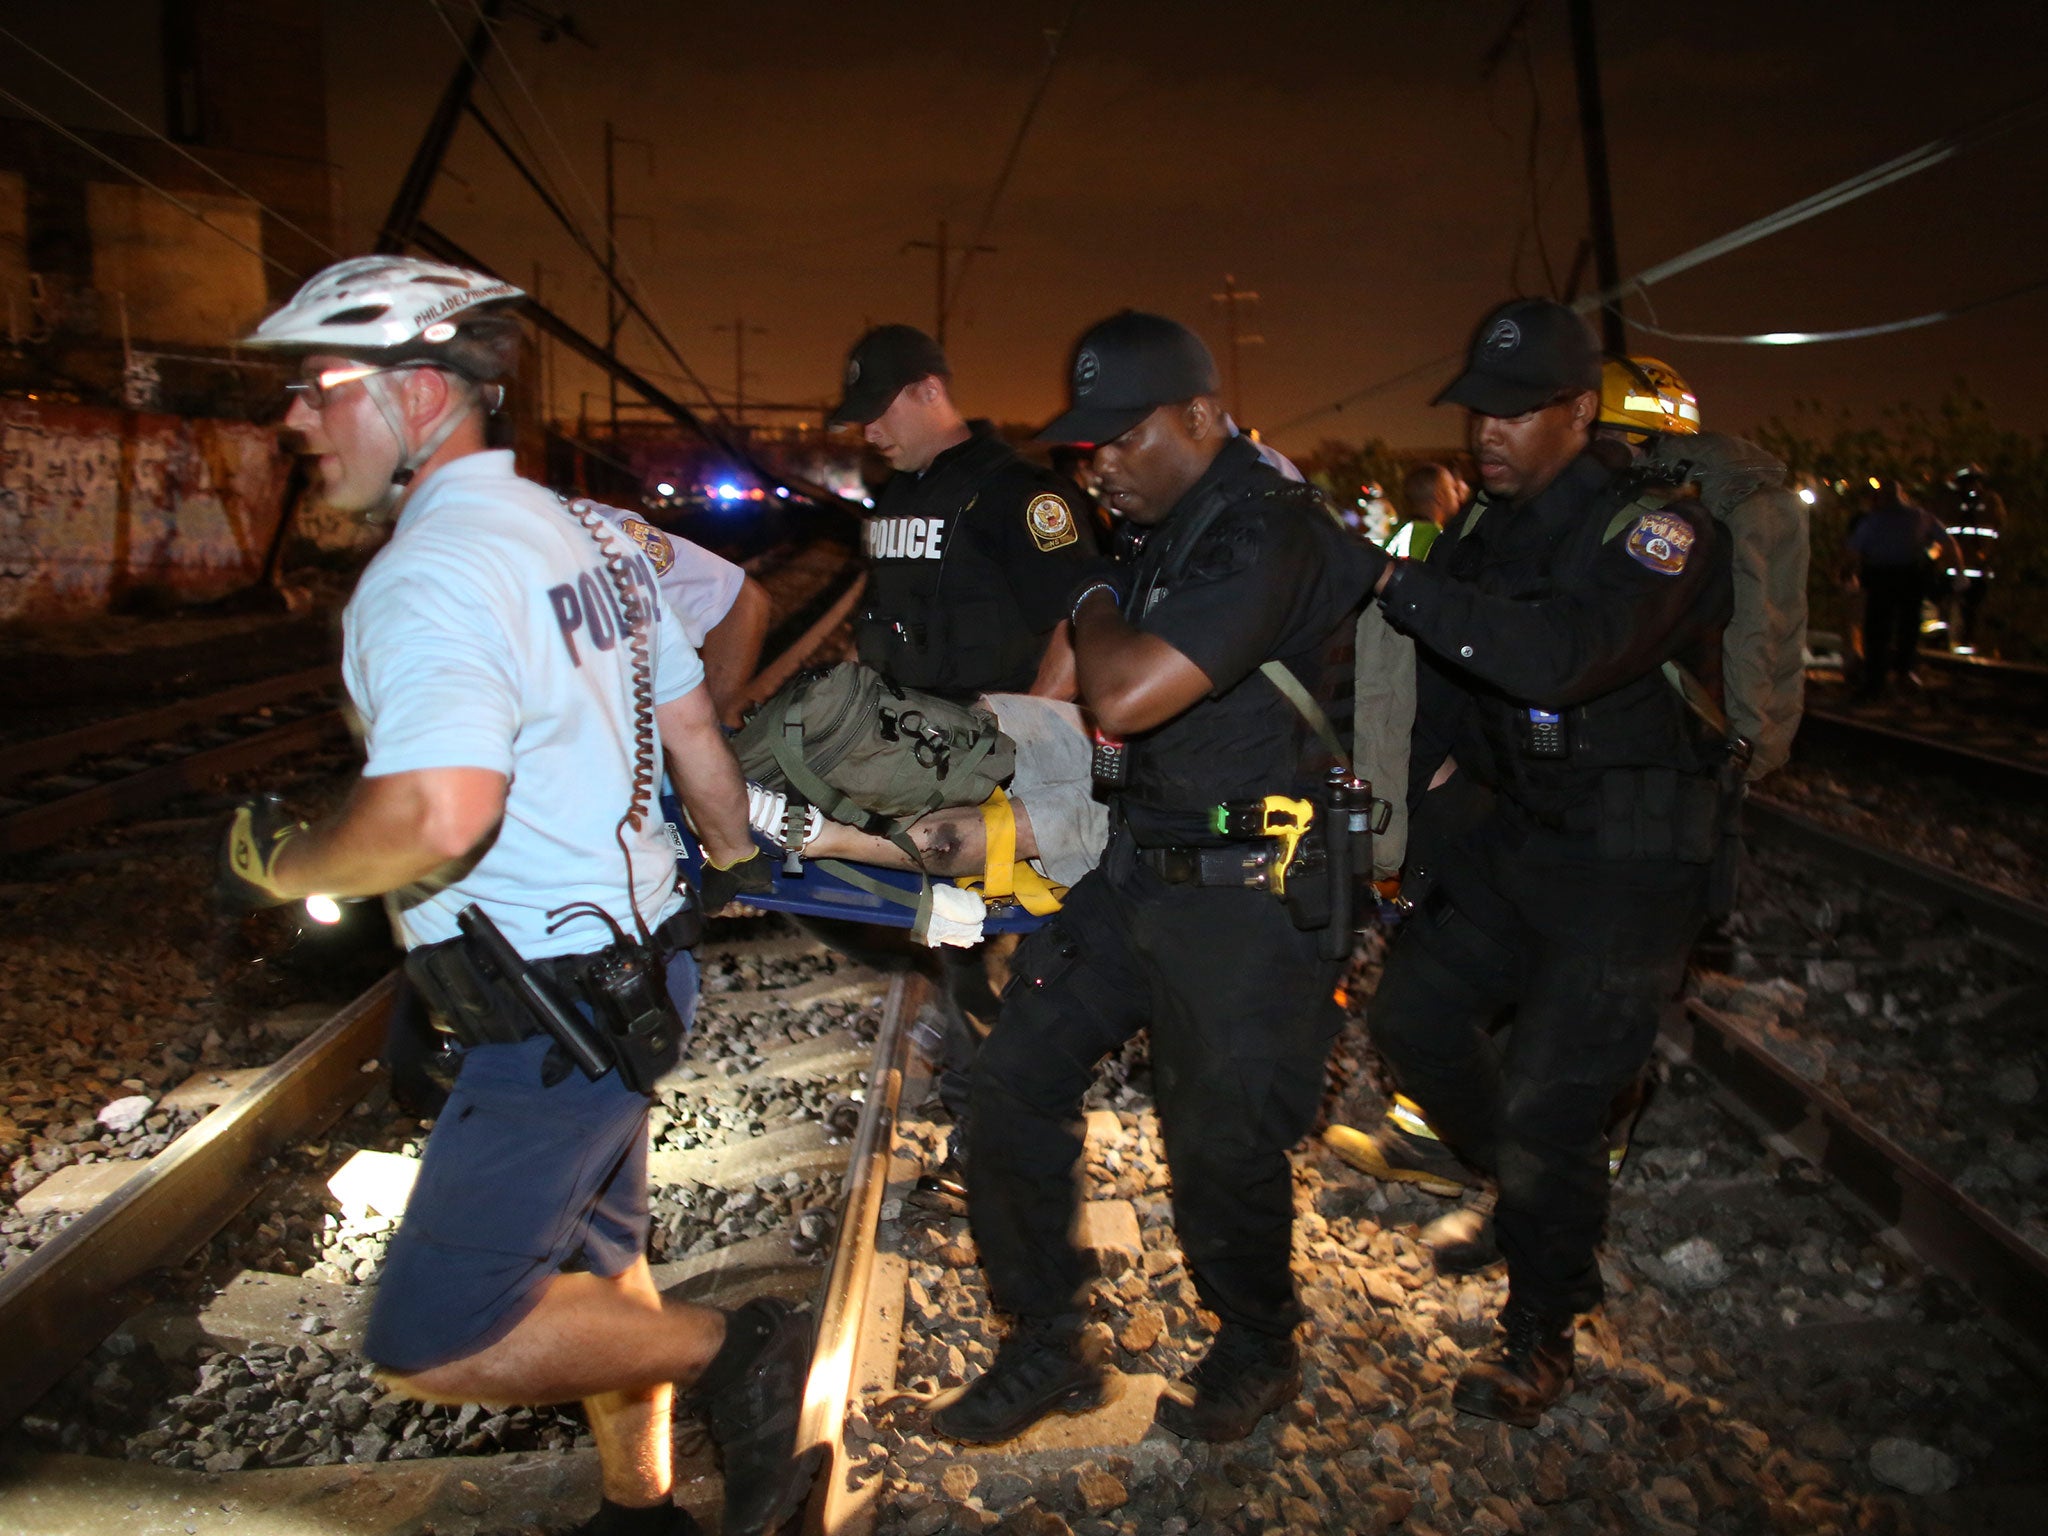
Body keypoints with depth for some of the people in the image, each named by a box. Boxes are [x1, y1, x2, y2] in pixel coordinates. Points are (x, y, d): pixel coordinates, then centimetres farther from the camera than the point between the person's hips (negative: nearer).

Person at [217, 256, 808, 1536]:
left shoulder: (431, 570, -21)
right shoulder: (585, 534, 8)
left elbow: (436, 817, -34)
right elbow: (692, 724, 15)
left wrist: (281, 865, -14)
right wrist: (735, 855, 31)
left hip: (552, 1015, -10)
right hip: (635, 968, 10)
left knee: (433, 1343, -2)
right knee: (593, 1260, 24)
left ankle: (733, 1352, 2)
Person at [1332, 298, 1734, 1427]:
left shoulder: (1658, 531, -20)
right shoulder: (1481, 527, 3)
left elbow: (1562, 655, -40)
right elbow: (1446, 702, 9)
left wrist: (1390, 580, -38)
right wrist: (1426, 845, 7)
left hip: (1627, 865, -7)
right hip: (1515, 829, 7)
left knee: (1549, 1101, -4)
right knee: (1413, 1007, 14)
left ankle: (1541, 1332, 18)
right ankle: (1476, 1143, 45)